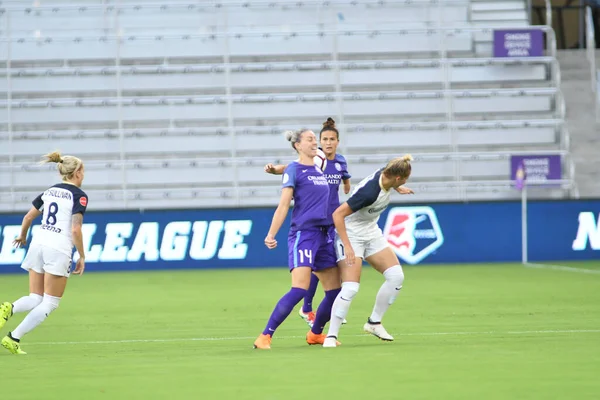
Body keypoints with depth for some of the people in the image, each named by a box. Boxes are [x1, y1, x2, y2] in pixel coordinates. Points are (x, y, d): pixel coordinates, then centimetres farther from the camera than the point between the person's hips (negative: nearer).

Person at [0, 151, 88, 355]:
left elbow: (28, 217, 18)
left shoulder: (50, 191, 15)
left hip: (38, 243, 6)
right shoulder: (79, 195, -4)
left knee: (35, 300, 12)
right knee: (49, 303, 4)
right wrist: (82, 256, -4)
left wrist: (22, 236, 37)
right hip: (59, 248, -6)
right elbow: (76, 229, -14)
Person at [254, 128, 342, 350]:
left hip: (323, 234, 8)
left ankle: (315, 334, 25)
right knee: (299, 289, -19)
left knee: (335, 290, 6)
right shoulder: (294, 170, -5)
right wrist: (271, 235, -16)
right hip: (303, 233, -8)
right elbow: (283, 205, -9)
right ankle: (265, 336, -14)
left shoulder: (319, 170, 16)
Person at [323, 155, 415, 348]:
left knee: (396, 276, -2)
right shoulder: (369, 193, -34)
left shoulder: (384, 175, -10)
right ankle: (331, 335, -8)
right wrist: (347, 246, -32)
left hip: (372, 233, 9)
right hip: (351, 235, -9)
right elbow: (338, 214, -31)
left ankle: (374, 323, 12)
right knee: (350, 288, -18)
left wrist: (398, 189, 33)